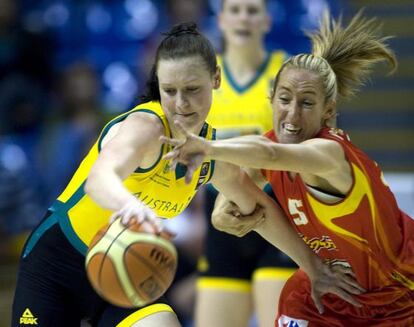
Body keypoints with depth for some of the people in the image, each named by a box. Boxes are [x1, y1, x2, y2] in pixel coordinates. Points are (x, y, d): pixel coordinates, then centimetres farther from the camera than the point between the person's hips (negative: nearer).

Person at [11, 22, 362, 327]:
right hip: (57, 262, -5)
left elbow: (259, 209, 18)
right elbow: (100, 179, -47)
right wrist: (130, 205, -69)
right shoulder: (145, 126, -25)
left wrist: (311, 265, 21)